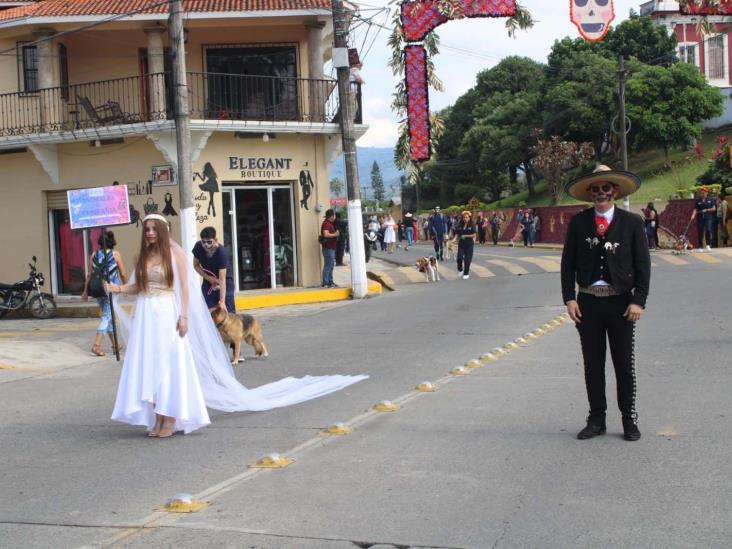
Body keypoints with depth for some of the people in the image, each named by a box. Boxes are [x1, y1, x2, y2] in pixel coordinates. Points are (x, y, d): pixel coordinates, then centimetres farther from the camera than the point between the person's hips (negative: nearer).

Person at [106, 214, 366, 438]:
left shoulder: (174, 252, -4)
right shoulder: (143, 255, 10)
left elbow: (184, 286, -8)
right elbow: (137, 286, 12)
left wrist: (184, 315, -15)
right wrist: (119, 289, -6)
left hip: (168, 314, -5)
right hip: (145, 315, 5)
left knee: (169, 366, -3)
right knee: (148, 367, 4)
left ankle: (170, 420, 1)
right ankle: (157, 420, 10)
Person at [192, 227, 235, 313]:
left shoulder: (222, 253, -32)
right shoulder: (198, 247, -20)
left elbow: (222, 279, -34)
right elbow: (196, 265, -2)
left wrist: (222, 301, -39)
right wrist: (208, 278, -16)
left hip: (225, 281, -4)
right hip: (208, 281, 4)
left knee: (228, 311, -10)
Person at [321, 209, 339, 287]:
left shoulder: (329, 223, 18)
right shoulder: (326, 223, -15)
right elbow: (326, 234, -27)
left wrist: (336, 233, 14)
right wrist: (335, 234, -15)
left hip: (331, 248, 11)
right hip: (328, 248, -11)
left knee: (331, 265, 15)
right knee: (328, 265, -9)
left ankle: (330, 282, 22)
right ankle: (325, 283, -8)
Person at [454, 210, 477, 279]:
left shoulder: (472, 225, -4)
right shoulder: (460, 225, 5)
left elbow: (474, 235, -8)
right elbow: (457, 234, 11)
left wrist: (465, 236, -15)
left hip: (469, 244, -3)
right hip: (461, 243, 3)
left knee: (467, 259, 0)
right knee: (459, 257, -10)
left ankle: (466, 274, 12)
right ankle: (460, 270, 15)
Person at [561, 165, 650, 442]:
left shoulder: (632, 222, 0)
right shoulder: (578, 222, 4)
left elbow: (643, 264, -1)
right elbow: (568, 263, 4)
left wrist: (638, 301, -9)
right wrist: (569, 299, -3)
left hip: (621, 302, -2)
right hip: (588, 302, 2)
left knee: (624, 364, 6)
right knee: (592, 364, 8)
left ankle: (629, 419, 18)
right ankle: (596, 419, 18)